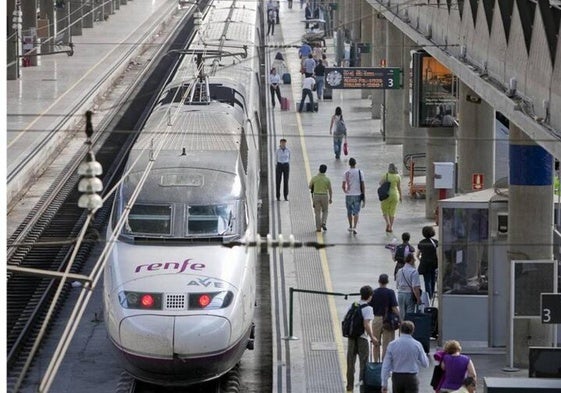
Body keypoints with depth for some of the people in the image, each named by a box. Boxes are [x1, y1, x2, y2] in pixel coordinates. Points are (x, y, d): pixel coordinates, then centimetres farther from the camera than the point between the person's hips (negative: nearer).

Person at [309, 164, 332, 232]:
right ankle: (323, 223, -2)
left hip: (316, 196, 0)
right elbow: (330, 190, -1)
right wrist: (331, 198, 10)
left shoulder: (314, 178, -6)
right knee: (325, 211, 18)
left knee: (317, 212, 7)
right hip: (325, 196, 0)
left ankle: (318, 228, 4)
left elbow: (310, 187, 6)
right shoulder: (327, 179, -6)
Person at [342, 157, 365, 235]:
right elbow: (362, 185, -3)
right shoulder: (360, 172, -3)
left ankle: (350, 227, 26)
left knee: (349, 212, 17)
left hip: (348, 195, 0)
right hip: (357, 195, 0)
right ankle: (354, 227, -14)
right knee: (356, 212, 2)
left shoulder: (346, 173, -4)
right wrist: (363, 196, 4)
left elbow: (343, 185, -5)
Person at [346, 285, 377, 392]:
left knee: (350, 363, 12)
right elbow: (366, 325, -20)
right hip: (362, 338, -6)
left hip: (351, 338, 6)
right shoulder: (368, 309, -14)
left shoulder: (352, 306, 5)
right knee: (363, 363, 4)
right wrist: (372, 337, -11)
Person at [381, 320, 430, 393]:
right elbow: (425, 364, 4)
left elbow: (386, 365, -1)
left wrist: (384, 383, 4)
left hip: (396, 377, 2)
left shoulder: (392, 345, -2)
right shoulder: (417, 345, -5)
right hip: (411, 378, -2)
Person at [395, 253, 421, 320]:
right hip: (410, 294, -6)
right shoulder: (414, 271, -13)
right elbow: (415, 287, -19)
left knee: (402, 315, 12)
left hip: (400, 294, 6)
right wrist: (418, 299, -15)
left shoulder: (399, 271, 7)